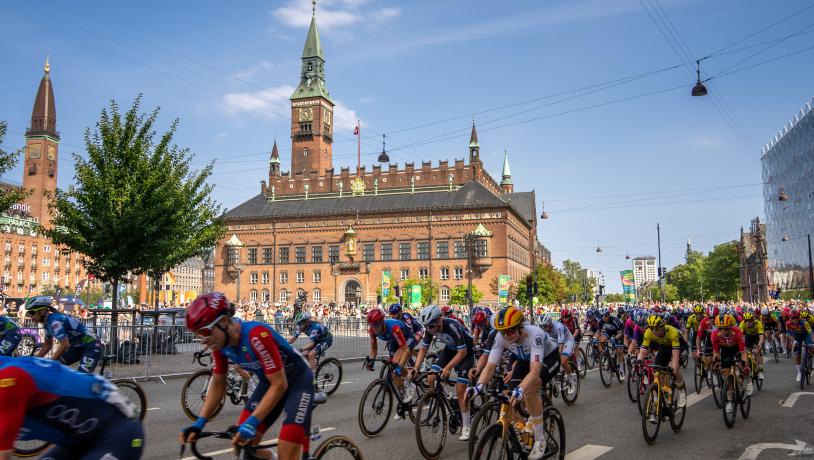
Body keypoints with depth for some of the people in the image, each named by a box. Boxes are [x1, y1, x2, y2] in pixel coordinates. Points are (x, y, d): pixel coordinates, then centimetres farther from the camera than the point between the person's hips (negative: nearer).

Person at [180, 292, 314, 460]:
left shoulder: (256, 336, -35)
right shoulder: (220, 343, -12)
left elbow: (280, 385, -30)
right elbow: (218, 384, 1)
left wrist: (251, 424, -32)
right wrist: (199, 423, -7)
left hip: (297, 382, -7)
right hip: (269, 382, 7)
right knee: (241, 444, -2)